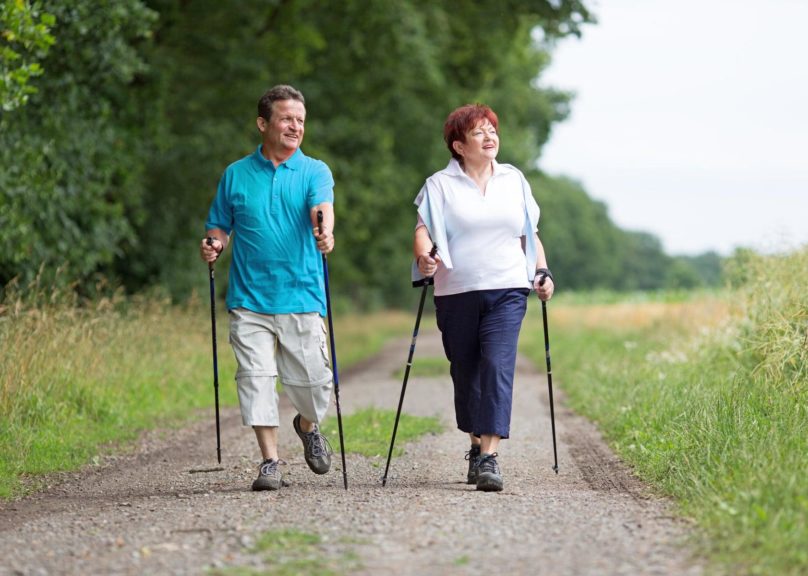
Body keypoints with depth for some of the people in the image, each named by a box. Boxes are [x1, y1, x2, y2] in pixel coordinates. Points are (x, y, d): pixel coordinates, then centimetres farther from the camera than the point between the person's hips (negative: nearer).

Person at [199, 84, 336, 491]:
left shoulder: (315, 172, 5)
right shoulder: (236, 175, 10)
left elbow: (321, 207, -15)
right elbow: (220, 227, 14)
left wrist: (325, 233, -37)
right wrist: (213, 246, -9)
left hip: (302, 297, -1)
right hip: (250, 299, 1)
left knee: (312, 379, 2)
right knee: (256, 378, -7)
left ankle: (308, 427, 34)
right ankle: (270, 462, 0)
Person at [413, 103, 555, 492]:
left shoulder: (514, 180, 13)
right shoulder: (439, 185, 5)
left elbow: (529, 234, 20)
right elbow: (423, 229, -3)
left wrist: (542, 272, 10)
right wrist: (423, 256, -23)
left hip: (507, 290, 0)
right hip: (456, 294, 0)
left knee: (498, 368, -14)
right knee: (465, 372, 8)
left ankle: (489, 458, -20)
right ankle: (477, 445, 29)